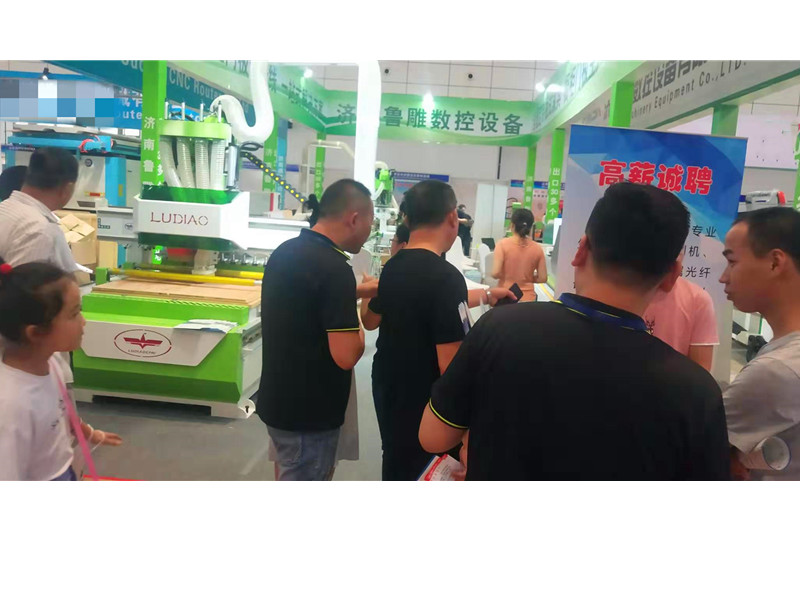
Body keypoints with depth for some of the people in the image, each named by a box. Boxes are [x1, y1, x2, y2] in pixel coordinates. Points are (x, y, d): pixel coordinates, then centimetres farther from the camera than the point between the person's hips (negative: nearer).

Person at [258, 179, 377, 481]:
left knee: (293, 475, 25)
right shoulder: (335, 268, -24)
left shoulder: (285, 251, 3)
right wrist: (359, 330, -8)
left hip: (279, 399, 8)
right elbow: (346, 356, -27)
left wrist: (358, 291, 17)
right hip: (308, 410, -8)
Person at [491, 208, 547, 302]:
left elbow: (495, 273, -15)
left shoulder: (503, 244, -9)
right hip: (527, 298, 2)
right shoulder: (537, 248, -1)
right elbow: (543, 278, 0)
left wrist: (505, 276, 7)